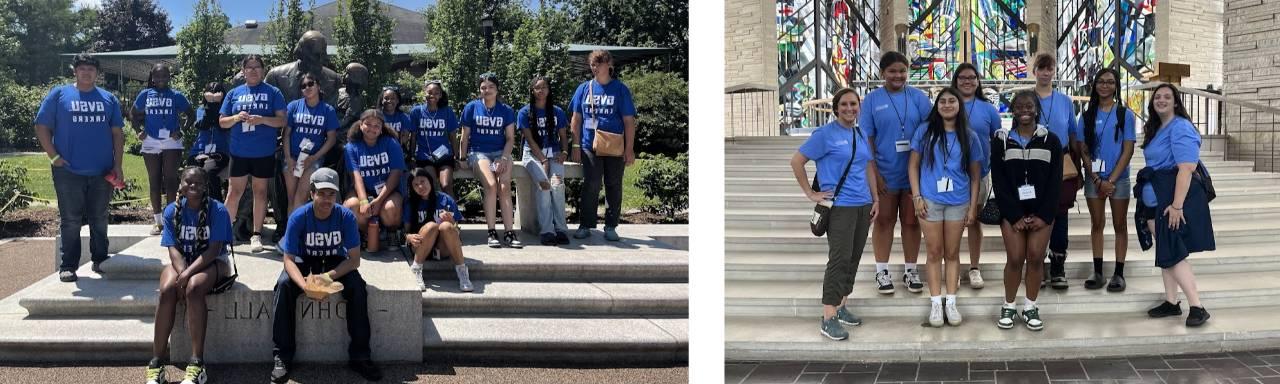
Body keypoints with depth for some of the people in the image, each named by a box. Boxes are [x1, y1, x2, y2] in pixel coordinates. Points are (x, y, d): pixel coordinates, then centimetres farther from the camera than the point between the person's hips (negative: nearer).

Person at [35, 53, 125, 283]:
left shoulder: (108, 99, 10)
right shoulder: (59, 95, 2)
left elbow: (117, 133, 9)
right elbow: (42, 128, 1)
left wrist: (117, 166, 2)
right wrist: (54, 157, -9)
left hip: (102, 173, 3)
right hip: (69, 172, -2)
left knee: (99, 220, 11)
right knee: (70, 221, 1)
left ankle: (100, 260, 22)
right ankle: (67, 266, 7)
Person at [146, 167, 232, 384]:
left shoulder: (218, 210, -11)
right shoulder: (172, 211, 0)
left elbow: (214, 249, -17)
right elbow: (174, 248, -5)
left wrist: (188, 273, -27)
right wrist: (182, 273, -24)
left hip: (212, 262, -3)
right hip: (182, 262, 3)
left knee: (194, 288, -34)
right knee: (167, 290, -28)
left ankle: (197, 365, -33)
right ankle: (157, 363, -27)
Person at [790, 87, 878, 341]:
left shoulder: (861, 135, 13)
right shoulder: (825, 134, -8)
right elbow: (796, 161, -8)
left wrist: (875, 199, 14)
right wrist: (811, 194, -8)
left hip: (863, 206, 7)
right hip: (839, 206, -7)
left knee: (853, 259, 11)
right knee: (840, 259, -12)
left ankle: (841, 307, 22)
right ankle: (828, 319, -11)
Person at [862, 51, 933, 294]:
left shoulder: (917, 97, 1)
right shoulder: (873, 99, -2)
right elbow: (866, 139, -3)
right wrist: (875, 174, -9)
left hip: (914, 172, 1)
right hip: (885, 174, -1)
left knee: (911, 222, 10)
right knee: (884, 222, 8)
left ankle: (910, 271, 22)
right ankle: (882, 272, 18)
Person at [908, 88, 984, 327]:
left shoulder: (969, 136, 5)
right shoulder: (925, 131, 1)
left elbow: (975, 174, 8)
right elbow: (913, 165, 3)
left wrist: (973, 207, 3)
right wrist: (916, 197, -6)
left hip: (958, 202, 1)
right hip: (930, 200, -1)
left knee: (952, 253, 7)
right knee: (934, 252, 3)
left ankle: (951, 302, 13)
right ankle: (935, 303, 9)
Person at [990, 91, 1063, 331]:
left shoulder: (1051, 140, 4)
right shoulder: (1001, 141, 2)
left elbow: (1055, 181, 0)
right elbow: (999, 182, -3)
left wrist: (1044, 215, -10)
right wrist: (1014, 216, -10)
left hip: (1041, 212, 1)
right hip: (1012, 211, -1)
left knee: (1036, 258, -2)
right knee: (1015, 259, -5)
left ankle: (1030, 307, 11)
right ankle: (1009, 307, 9)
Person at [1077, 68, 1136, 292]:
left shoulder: (1124, 114, 0)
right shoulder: (1087, 115, 5)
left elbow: (1128, 150, -4)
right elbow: (1083, 151, 3)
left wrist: (1111, 179, -11)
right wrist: (1097, 180, -8)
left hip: (1118, 178, -2)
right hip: (1093, 179, 2)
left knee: (1119, 225, 5)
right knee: (1097, 224, 7)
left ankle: (1119, 273, 8)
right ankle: (1097, 272, 12)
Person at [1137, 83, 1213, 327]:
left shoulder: (1180, 128, -14)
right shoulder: (1156, 129, 15)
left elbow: (1186, 168, -22)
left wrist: (1177, 205, -26)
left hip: (1175, 196, -9)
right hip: (1156, 198, 9)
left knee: (1173, 253, -12)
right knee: (1165, 251, 11)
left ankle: (1197, 308, -10)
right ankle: (1171, 303, 18)